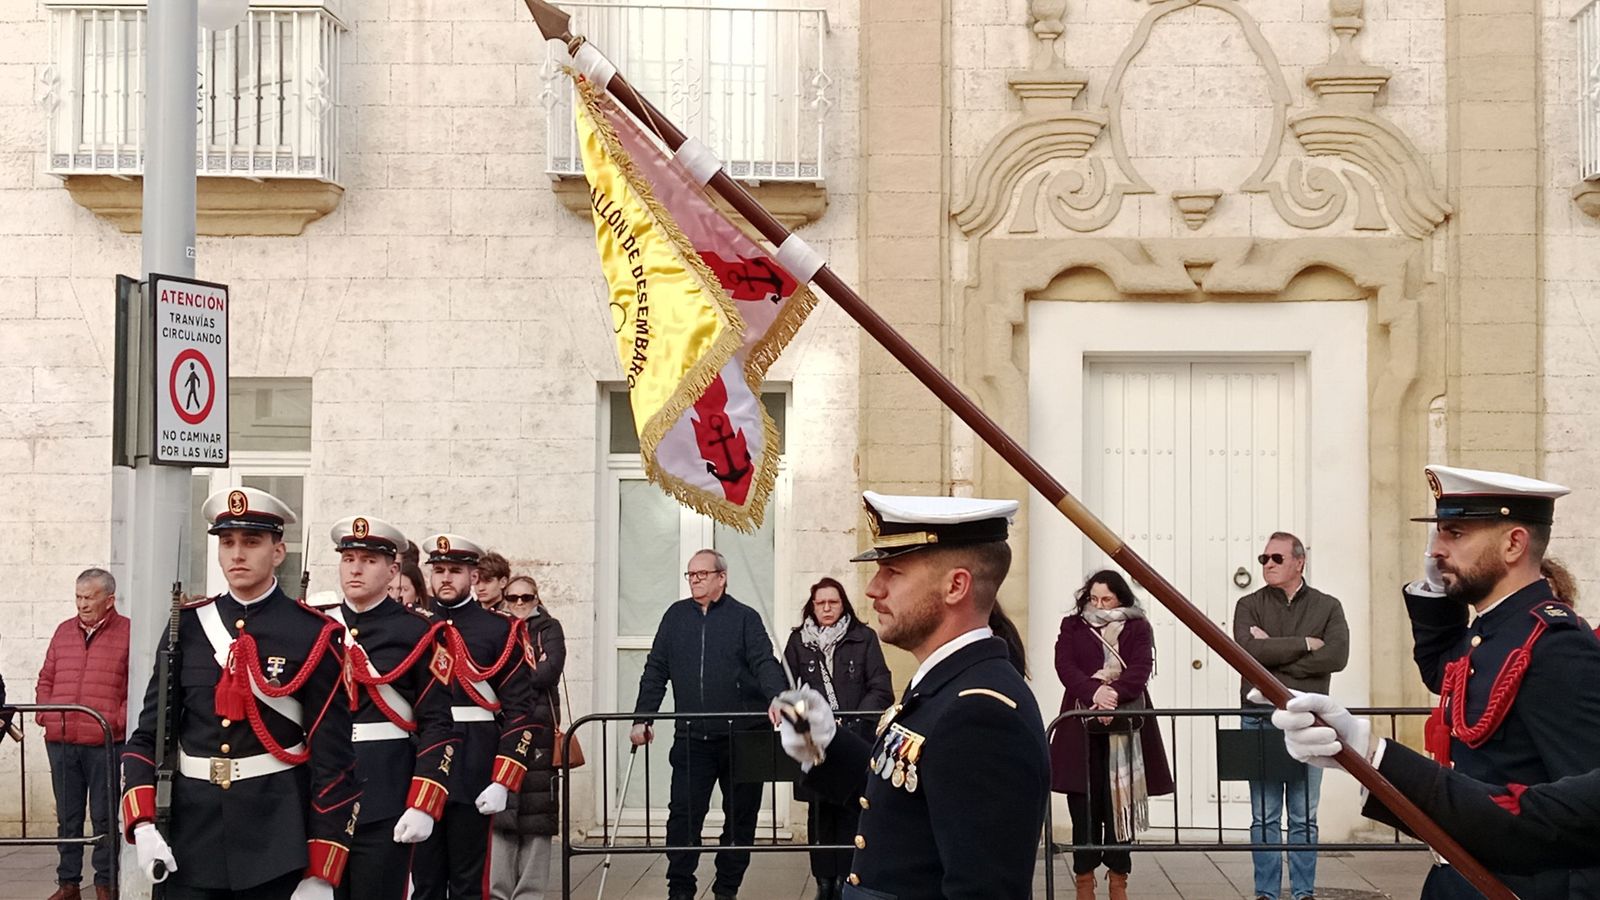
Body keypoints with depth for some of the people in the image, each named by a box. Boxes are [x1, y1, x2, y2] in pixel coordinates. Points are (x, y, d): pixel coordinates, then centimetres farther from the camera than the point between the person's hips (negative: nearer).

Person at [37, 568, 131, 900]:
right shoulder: (64, 631, 16)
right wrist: (44, 714, 7)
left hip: (104, 742, -5)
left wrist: (119, 722, -11)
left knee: (104, 817, 1)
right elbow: (46, 679, 21)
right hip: (60, 741, 5)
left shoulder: (128, 633, -1)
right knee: (67, 817, 10)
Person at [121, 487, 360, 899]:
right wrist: (142, 823, -8)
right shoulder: (187, 626, 6)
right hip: (192, 835, 3)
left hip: (277, 839, -3)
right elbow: (149, 731, 7)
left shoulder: (313, 635, -5)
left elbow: (332, 754, -7)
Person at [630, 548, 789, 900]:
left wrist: (777, 699, -28)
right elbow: (655, 670, 10)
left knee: (741, 816, 6)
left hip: (741, 738, -1)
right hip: (692, 738, 1)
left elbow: (765, 665, -9)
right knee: (683, 815, -5)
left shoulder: (745, 618, 3)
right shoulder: (676, 616, 10)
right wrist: (641, 719, 3)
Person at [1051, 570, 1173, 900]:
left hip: (1125, 728, 0)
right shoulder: (1073, 627, 11)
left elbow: (1141, 668, -6)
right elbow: (1065, 665, -4)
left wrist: (1116, 693, -26)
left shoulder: (1138, 628, 9)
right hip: (1082, 729, 0)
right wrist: (1094, 691, -23)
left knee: (1121, 806, 1)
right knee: (1084, 807, -2)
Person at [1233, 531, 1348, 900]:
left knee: (1305, 816, 5)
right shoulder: (1250, 605, 5)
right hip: (1260, 720, 0)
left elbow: (1337, 656, -10)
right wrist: (1303, 643, -12)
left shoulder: (1327, 607, 6)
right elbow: (1248, 649, -13)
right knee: (1264, 816, 4)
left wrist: (1274, 655, -11)